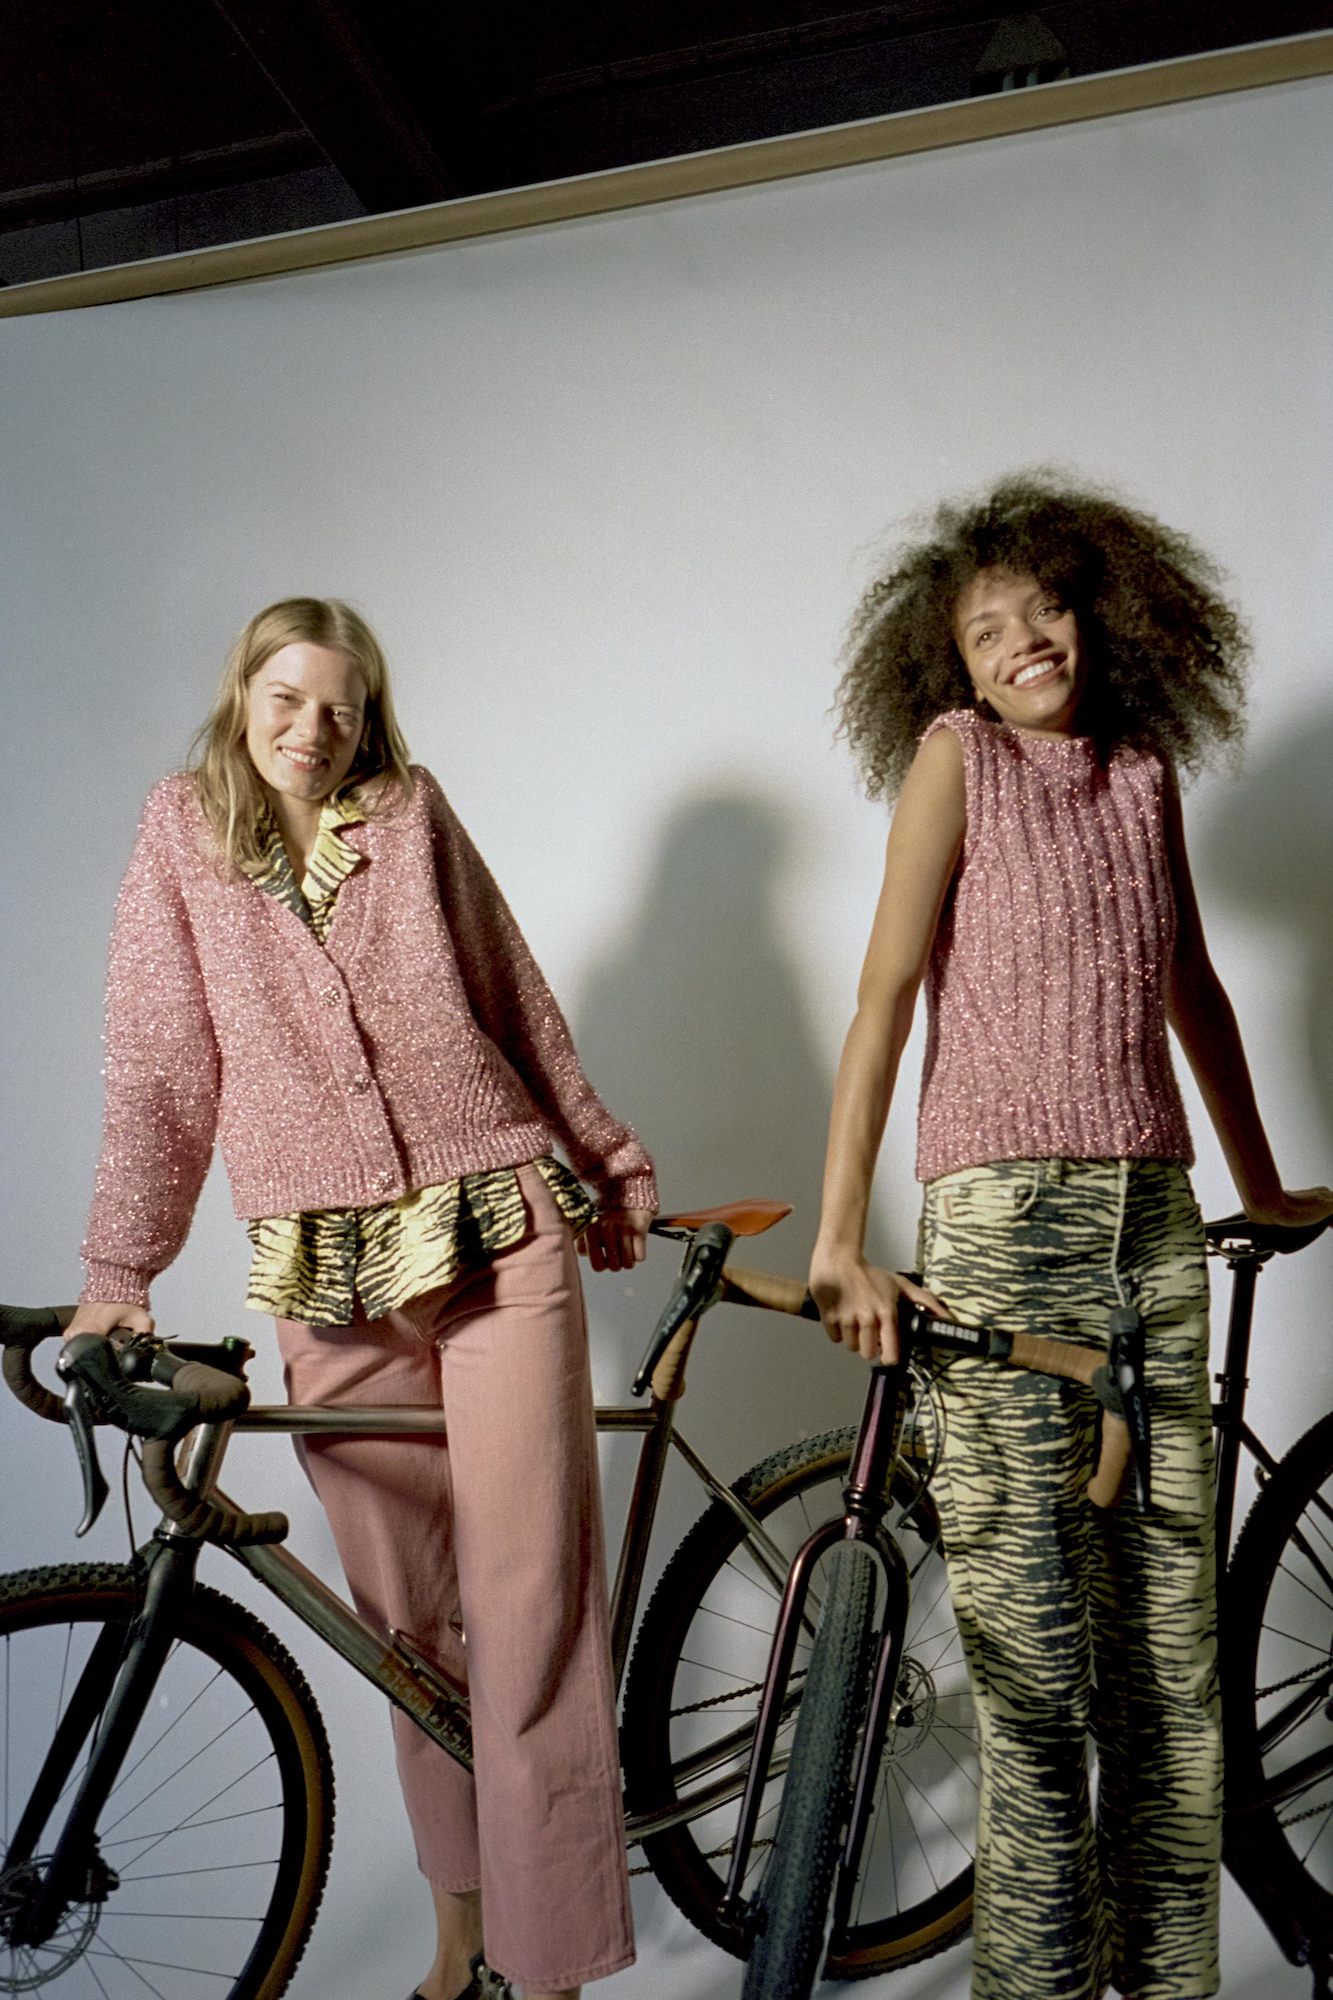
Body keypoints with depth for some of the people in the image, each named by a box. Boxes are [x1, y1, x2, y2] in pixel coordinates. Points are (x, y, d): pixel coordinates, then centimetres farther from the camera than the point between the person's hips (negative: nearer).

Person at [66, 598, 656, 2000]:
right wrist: (117, 1272, -3)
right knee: (406, 1621, 10)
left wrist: (611, 1167, 16)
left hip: (500, 1230, 0)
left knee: (529, 1601, -3)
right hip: (327, 1273, 1)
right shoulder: (183, 840, 8)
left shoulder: (410, 814, 9)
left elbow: (516, 1003, 13)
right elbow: (159, 1069, 4)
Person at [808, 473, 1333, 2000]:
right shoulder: (956, 754, 1)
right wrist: (840, 1244, -14)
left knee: (1172, 1634, 8)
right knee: (1029, 1643, -2)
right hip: (1002, 1214, -5)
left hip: (1152, 1216, 5)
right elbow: (883, 995, -7)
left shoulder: (1145, 772, 14)